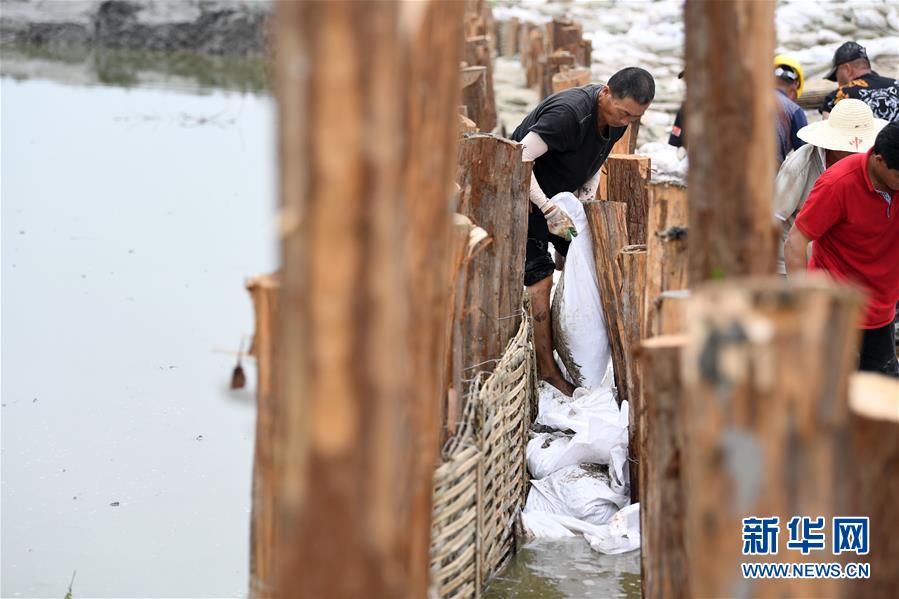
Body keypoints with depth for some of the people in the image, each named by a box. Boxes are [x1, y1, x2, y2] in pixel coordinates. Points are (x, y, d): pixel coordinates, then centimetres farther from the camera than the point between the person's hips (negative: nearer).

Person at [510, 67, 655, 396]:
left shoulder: (617, 117, -5)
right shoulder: (569, 113, -34)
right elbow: (521, 159, -36)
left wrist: (589, 189, -6)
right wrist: (549, 209, -39)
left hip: (561, 192, 9)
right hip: (527, 193, -9)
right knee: (539, 277, -12)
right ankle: (546, 368, -7)